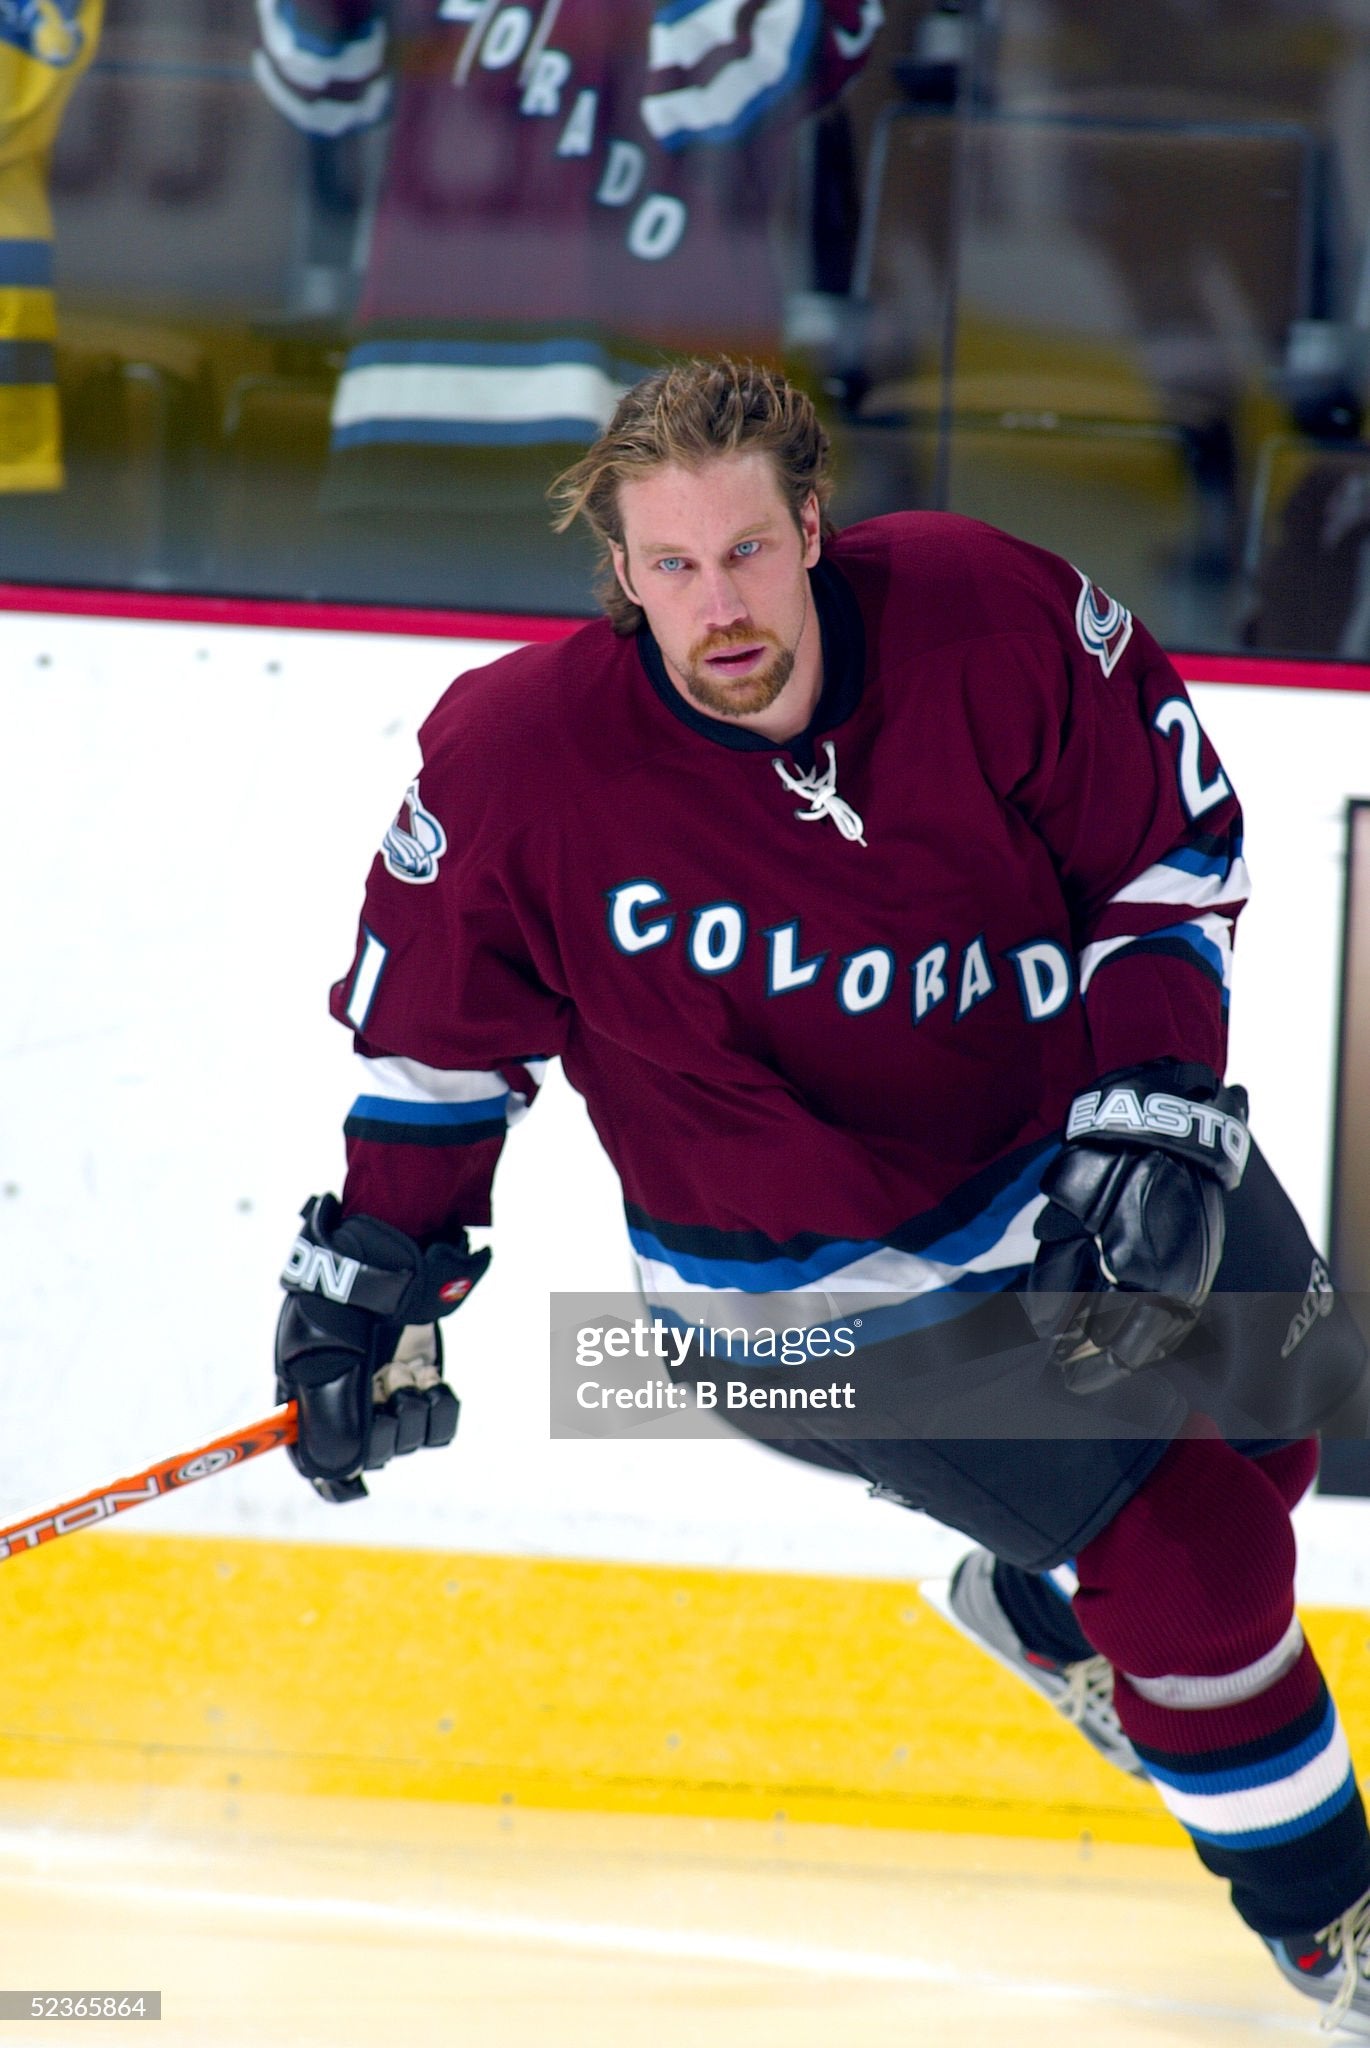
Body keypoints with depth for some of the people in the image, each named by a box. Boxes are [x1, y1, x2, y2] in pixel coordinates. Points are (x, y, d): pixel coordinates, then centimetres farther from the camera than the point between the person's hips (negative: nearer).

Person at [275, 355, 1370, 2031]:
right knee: (1197, 1561, -7)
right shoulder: (525, 760, -25)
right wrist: (379, 1272, -5)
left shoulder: (985, 616, -23)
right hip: (822, 1286, -4)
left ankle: (1045, 1608, 52)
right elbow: (441, 1017, -7)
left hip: (1078, 1133, 4)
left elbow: (1172, 837, -9)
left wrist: (1157, 1102, -16)